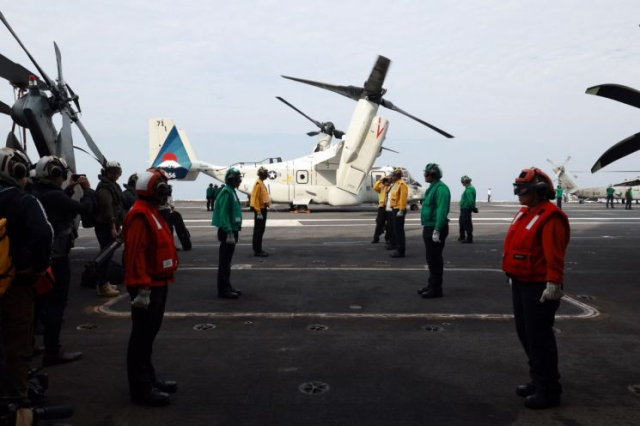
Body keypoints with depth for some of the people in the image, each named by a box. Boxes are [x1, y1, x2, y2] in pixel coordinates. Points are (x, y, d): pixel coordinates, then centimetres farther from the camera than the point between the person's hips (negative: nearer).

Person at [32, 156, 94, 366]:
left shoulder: (36, 194, 7)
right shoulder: (55, 195, -22)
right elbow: (85, 209, -15)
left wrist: (69, 189, 16)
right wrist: (87, 189, -1)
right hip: (56, 258, -10)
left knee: (40, 301, 20)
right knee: (56, 303, -2)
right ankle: (53, 352, 5)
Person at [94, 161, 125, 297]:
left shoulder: (113, 186, 19)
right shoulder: (104, 187, -13)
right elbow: (107, 208, -22)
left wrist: (118, 225, 21)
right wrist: (113, 227, -25)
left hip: (111, 225, 10)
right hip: (105, 226, -10)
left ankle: (103, 283, 25)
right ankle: (103, 286, -4)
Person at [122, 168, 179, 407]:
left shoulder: (151, 212, 15)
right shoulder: (140, 215, -18)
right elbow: (135, 254, -25)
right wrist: (142, 288, -28)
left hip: (157, 283, 11)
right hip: (148, 287, -11)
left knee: (148, 334, 17)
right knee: (142, 336, -3)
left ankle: (148, 379, 29)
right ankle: (141, 388, 5)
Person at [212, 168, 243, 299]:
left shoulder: (231, 191, 14)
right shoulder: (226, 192, -16)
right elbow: (223, 214, -22)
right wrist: (229, 233, -25)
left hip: (232, 230, 10)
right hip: (227, 231, -10)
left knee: (227, 261, 15)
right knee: (225, 261, -5)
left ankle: (227, 287, 23)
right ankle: (223, 290, 0)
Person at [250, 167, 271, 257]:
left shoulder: (261, 183, 15)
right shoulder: (258, 183, -16)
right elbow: (255, 198, -20)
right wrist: (258, 212, -22)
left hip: (262, 209, 10)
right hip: (260, 209, -10)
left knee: (260, 230, 12)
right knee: (258, 230, -6)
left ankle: (258, 250, 18)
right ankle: (257, 251, -2)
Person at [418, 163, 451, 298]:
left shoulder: (441, 188, -17)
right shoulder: (432, 187, 16)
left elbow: (442, 211, -23)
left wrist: (437, 230, -25)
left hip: (435, 228, -10)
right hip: (429, 227, 10)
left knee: (435, 259, -4)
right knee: (431, 259, 16)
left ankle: (436, 289, 4)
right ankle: (432, 285, 26)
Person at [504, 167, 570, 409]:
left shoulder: (550, 217, -18)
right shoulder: (525, 213, 13)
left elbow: (554, 255, -24)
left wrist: (553, 285, -27)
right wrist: (513, 276, 21)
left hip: (539, 288, -10)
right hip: (521, 284, 10)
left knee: (539, 337, -2)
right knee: (526, 334, 17)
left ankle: (548, 391, 11)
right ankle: (538, 381, 31)